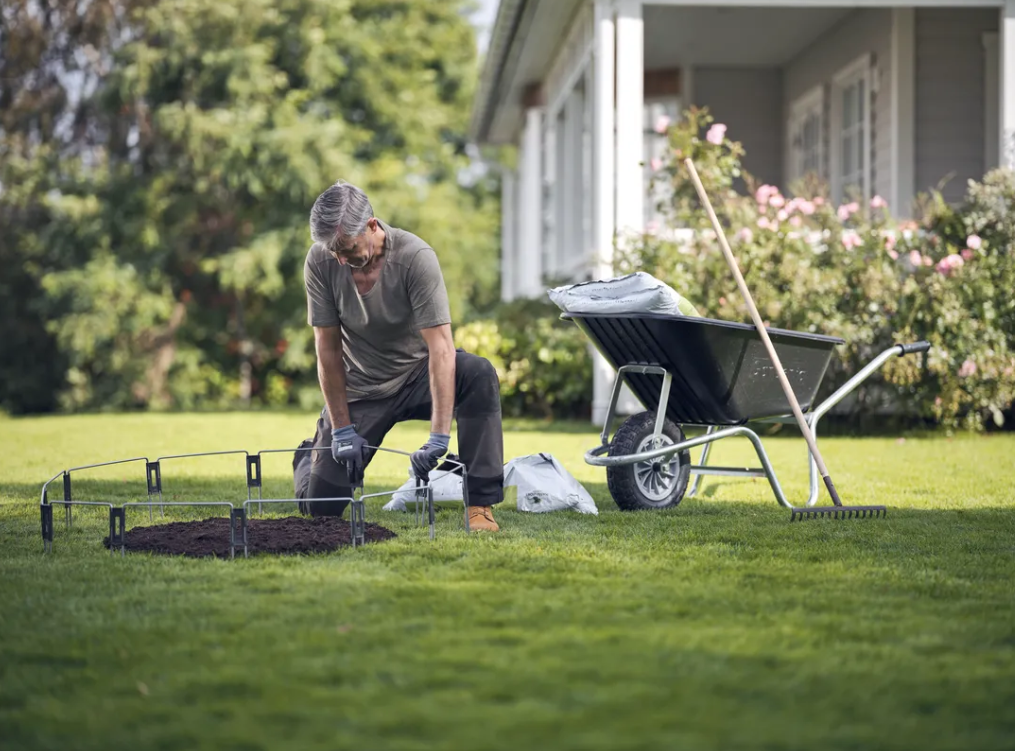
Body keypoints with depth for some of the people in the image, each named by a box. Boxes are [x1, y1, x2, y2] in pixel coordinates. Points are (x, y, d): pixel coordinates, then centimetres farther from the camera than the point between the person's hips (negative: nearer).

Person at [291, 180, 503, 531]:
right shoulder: (320, 261, -17)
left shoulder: (415, 256, -26)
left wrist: (439, 436, -40)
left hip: (418, 373, -2)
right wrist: (341, 429, -12)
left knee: (479, 374, -35)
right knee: (320, 505, -7)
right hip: (360, 387, 2)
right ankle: (311, 456, 32)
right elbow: (328, 347, -11)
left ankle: (481, 504, -29)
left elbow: (441, 347, -32)